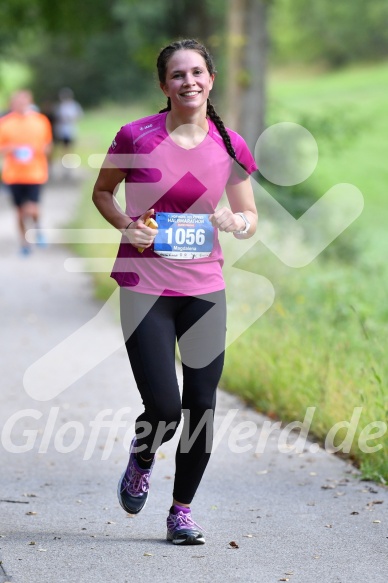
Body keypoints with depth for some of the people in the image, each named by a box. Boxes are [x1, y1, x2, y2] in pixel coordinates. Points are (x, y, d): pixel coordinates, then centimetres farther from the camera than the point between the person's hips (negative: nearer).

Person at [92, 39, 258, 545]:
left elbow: (251, 219, 10)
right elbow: (102, 191, 9)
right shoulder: (136, 137, -6)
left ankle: (182, 511, 22)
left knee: (201, 406, 3)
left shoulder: (230, 146, 0)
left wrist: (235, 222, -13)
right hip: (144, 285, -3)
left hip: (204, 287, 3)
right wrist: (125, 226, -10)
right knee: (164, 408, -9)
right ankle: (142, 458, 27)